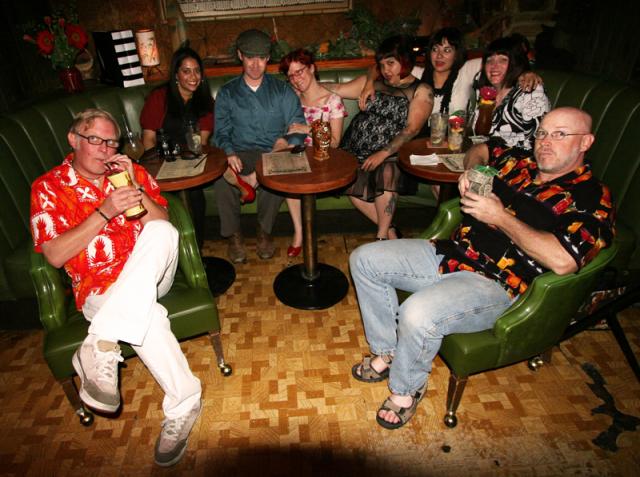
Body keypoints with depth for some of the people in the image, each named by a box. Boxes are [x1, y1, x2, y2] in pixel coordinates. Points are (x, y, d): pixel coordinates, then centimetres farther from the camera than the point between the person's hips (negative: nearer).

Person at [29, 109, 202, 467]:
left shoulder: (133, 172, 11)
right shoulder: (48, 187, 3)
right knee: (146, 314, -36)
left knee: (162, 231, -31)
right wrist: (105, 212, -17)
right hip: (99, 290, -3)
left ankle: (100, 345, -33)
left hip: (149, 276, 3)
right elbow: (55, 256, -8)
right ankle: (185, 403, -21)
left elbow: (161, 223, 4)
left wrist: (135, 190, -13)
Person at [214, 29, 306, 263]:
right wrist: (229, 153, -17)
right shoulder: (227, 93, 14)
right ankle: (233, 235, -13)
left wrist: (286, 141, -19)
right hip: (240, 154, 1)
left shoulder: (282, 90, 13)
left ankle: (264, 231, -12)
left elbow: (298, 127, 5)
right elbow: (221, 132, 6)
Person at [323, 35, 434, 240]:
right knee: (352, 186, -20)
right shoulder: (372, 83, 19)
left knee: (387, 174, -33)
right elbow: (338, 89, 17)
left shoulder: (421, 90, 4)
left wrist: (383, 153, -19)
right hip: (357, 150, 4)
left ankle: (382, 235, -17)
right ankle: (390, 230, -6)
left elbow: (412, 129, -8)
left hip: (391, 153, -4)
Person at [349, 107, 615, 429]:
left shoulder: (591, 198, -6)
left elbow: (562, 261, -23)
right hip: (449, 253, 8)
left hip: (494, 284, -8)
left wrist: (500, 216, -17)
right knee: (364, 259, 2)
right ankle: (387, 354, 11)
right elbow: (481, 150, 35)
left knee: (417, 314, -35)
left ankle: (406, 389, -1)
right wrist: (471, 172, 11)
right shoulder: (520, 162, 13)